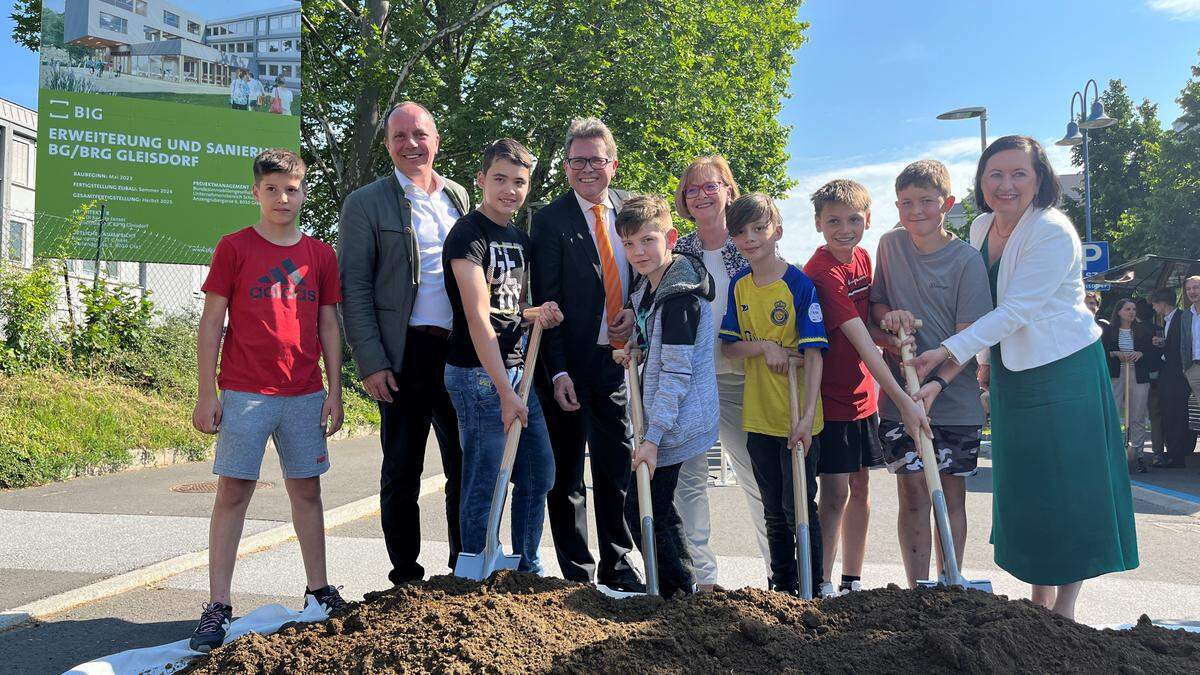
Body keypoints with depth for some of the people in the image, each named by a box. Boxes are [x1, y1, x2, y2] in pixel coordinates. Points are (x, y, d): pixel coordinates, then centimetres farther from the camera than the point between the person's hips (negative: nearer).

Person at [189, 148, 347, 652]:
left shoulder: (320, 254, 8)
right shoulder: (234, 248, 0)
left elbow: (329, 328, 10)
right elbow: (212, 323, -1)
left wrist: (334, 392, 6)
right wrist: (206, 394, -5)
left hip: (305, 394, 3)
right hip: (244, 393, -3)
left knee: (307, 490, 11)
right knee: (232, 493, 0)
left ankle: (319, 591, 22)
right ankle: (217, 607, 7)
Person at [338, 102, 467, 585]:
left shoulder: (458, 196, 13)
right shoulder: (365, 203, -1)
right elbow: (354, 289, -5)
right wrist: (371, 363, -12)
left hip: (461, 350, 5)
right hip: (407, 354, -4)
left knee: (465, 466, 11)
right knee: (402, 472, 6)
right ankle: (406, 575, 19)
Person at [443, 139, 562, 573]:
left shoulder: (520, 239, 14)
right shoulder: (468, 235, -11)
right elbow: (478, 318, -18)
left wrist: (539, 313, -2)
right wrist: (505, 392, -23)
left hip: (518, 370, 8)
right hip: (479, 375, -8)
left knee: (539, 476, 13)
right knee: (484, 486, -1)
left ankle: (528, 570, 28)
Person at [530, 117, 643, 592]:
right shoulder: (549, 220, -5)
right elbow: (547, 303, -9)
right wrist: (557, 372, -15)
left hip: (619, 358, 4)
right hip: (570, 362, -4)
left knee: (618, 469, 11)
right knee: (567, 474, 6)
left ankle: (618, 568, 25)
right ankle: (577, 574, 19)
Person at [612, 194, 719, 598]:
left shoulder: (681, 296, -19)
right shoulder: (647, 284, 10)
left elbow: (676, 373, -22)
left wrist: (652, 437, -23)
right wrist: (633, 348, 7)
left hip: (677, 420, -10)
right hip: (661, 417, 10)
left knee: (641, 509, -4)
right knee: (658, 509, 17)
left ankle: (679, 595, 10)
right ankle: (680, 594, 32)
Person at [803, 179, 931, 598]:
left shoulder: (862, 258, 5)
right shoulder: (822, 273, -21)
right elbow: (863, 344, -27)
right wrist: (904, 401, -30)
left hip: (862, 394, 8)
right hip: (830, 396, -8)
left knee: (860, 487, 13)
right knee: (835, 493, -6)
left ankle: (853, 583, 25)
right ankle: (822, 588, 5)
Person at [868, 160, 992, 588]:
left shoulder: (967, 260, -6)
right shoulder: (890, 245, 4)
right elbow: (875, 302, 16)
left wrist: (938, 383, -23)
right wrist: (888, 315, -8)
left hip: (954, 398, -1)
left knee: (951, 495, 8)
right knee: (912, 496, 1)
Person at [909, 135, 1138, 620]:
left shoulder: (1054, 233, -18)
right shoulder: (981, 228, 5)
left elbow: (1015, 310, -25)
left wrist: (946, 352, -29)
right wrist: (987, 359, 16)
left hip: (1063, 372, -7)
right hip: (1012, 374, 7)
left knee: (1069, 492, 0)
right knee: (1026, 492, 12)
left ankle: (1065, 609, 11)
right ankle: (1040, 600, 25)